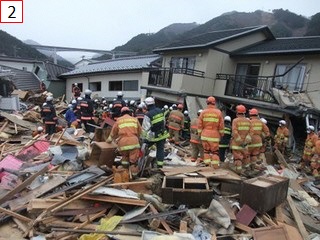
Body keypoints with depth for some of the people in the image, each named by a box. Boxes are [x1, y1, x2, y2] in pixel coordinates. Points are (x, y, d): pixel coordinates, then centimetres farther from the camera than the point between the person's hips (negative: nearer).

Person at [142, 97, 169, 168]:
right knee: (160, 149, 10)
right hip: (162, 134, 5)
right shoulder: (160, 111, -1)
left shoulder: (148, 115, -19)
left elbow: (145, 128, -18)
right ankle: (160, 165, 14)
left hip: (153, 136, -5)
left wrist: (144, 137, -8)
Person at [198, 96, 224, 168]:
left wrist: (200, 134, 10)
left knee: (206, 150, 13)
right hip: (214, 135, -1)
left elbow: (200, 125, -1)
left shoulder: (203, 112, -2)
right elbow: (221, 125, -1)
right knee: (215, 151, 9)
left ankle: (207, 164, 13)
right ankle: (215, 165, 11)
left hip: (205, 134, 1)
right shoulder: (218, 112, -4)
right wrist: (221, 134, 12)